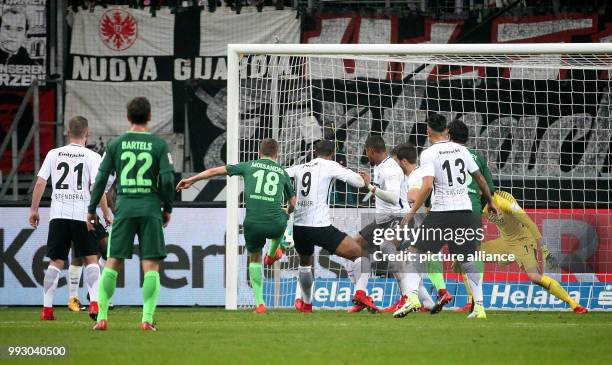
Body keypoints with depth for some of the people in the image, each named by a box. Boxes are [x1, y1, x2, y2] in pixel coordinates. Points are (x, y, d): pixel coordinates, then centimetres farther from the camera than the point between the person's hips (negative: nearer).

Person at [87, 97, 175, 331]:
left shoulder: (115, 144, 3)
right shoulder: (159, 145, 0)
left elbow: (101, 178, 3)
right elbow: (168, 179, -6)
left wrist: (91, 209, 11)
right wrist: (167, 208, 9)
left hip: (124, 207, 1)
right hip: (151, 209, -1)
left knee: (113, 263, 5)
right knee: (151, 265, 1)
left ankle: (102, 317, 0)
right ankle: (147, 318, -7)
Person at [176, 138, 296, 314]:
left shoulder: (249, 166, 11)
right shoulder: (282, 173, 13)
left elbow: (216, 171, 12)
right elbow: (293, 204, 20)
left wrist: (191, 180, 22)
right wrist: (287, 212, 44)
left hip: (252, 225, 0)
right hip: (275, 226, 0)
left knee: (255, 259, 23)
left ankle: (259, 302, 16)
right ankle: (273, 252, 45)